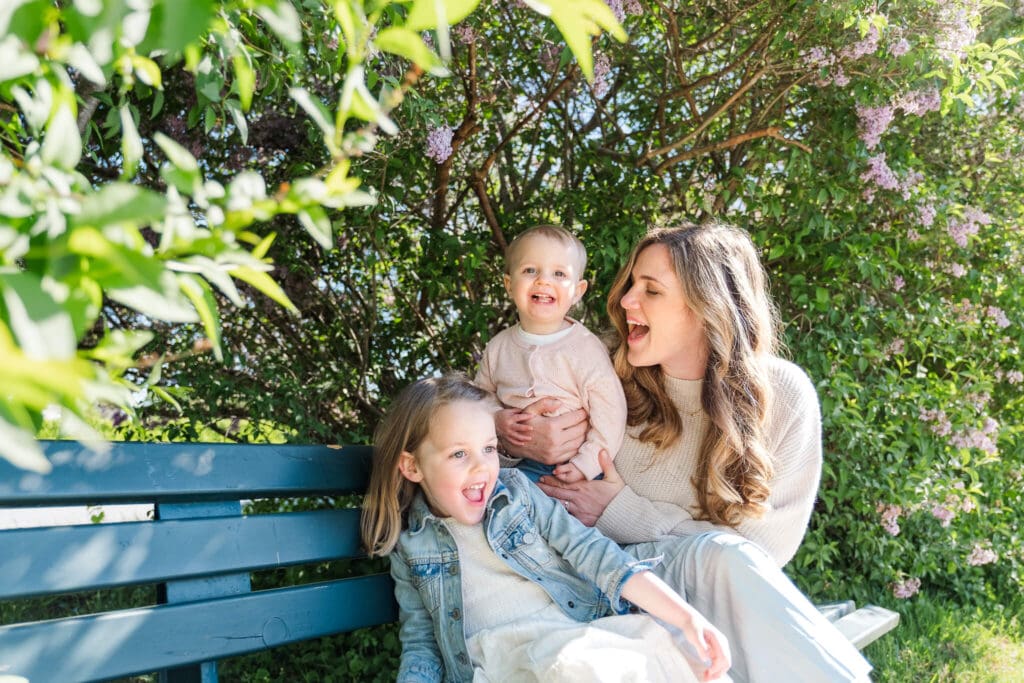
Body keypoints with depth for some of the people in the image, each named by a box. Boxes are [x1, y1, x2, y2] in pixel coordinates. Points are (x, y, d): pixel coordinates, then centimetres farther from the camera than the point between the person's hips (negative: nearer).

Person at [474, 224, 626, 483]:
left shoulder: (587, 350, -12)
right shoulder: (498, 347, 2)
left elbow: (610, 416, -13)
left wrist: (585, 464, -16)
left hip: (564, 469, -4)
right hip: (512, 462, 4)